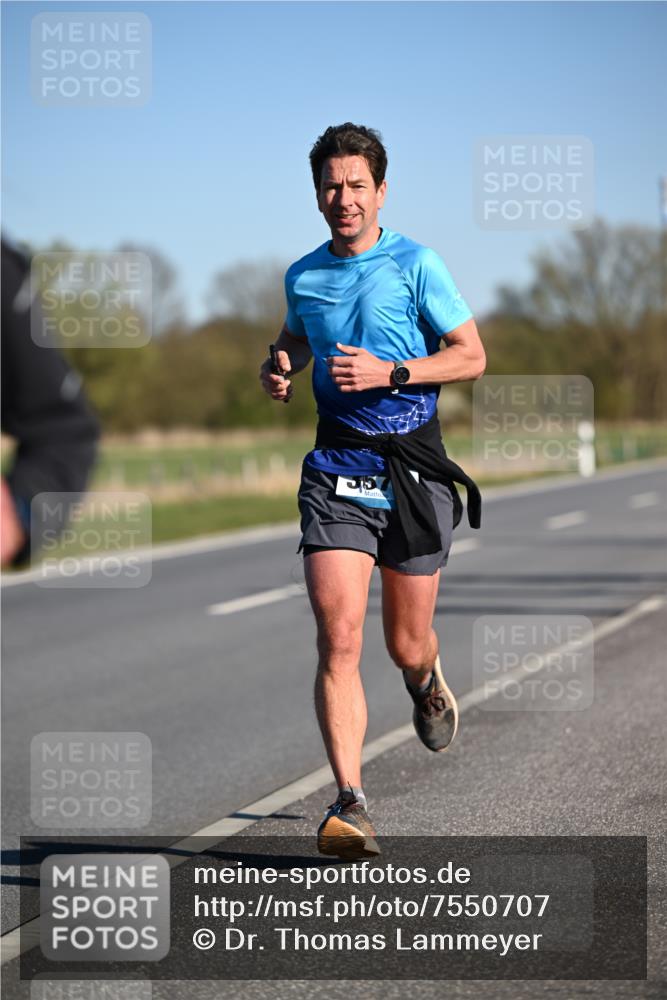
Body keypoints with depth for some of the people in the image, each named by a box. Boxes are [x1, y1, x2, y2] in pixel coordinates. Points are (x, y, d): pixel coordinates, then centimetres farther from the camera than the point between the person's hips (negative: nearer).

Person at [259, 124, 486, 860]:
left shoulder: (417, 264, -3)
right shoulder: (303, 276, 9)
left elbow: (471, 356, -2)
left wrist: (389, 372, -15)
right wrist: (278, 367, 7)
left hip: (414, 471, -2)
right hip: (337, 472, 2)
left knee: (405, 645, 8)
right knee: (338, 638, -15)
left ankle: (427, 685, 47)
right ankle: (349, 804, -17)